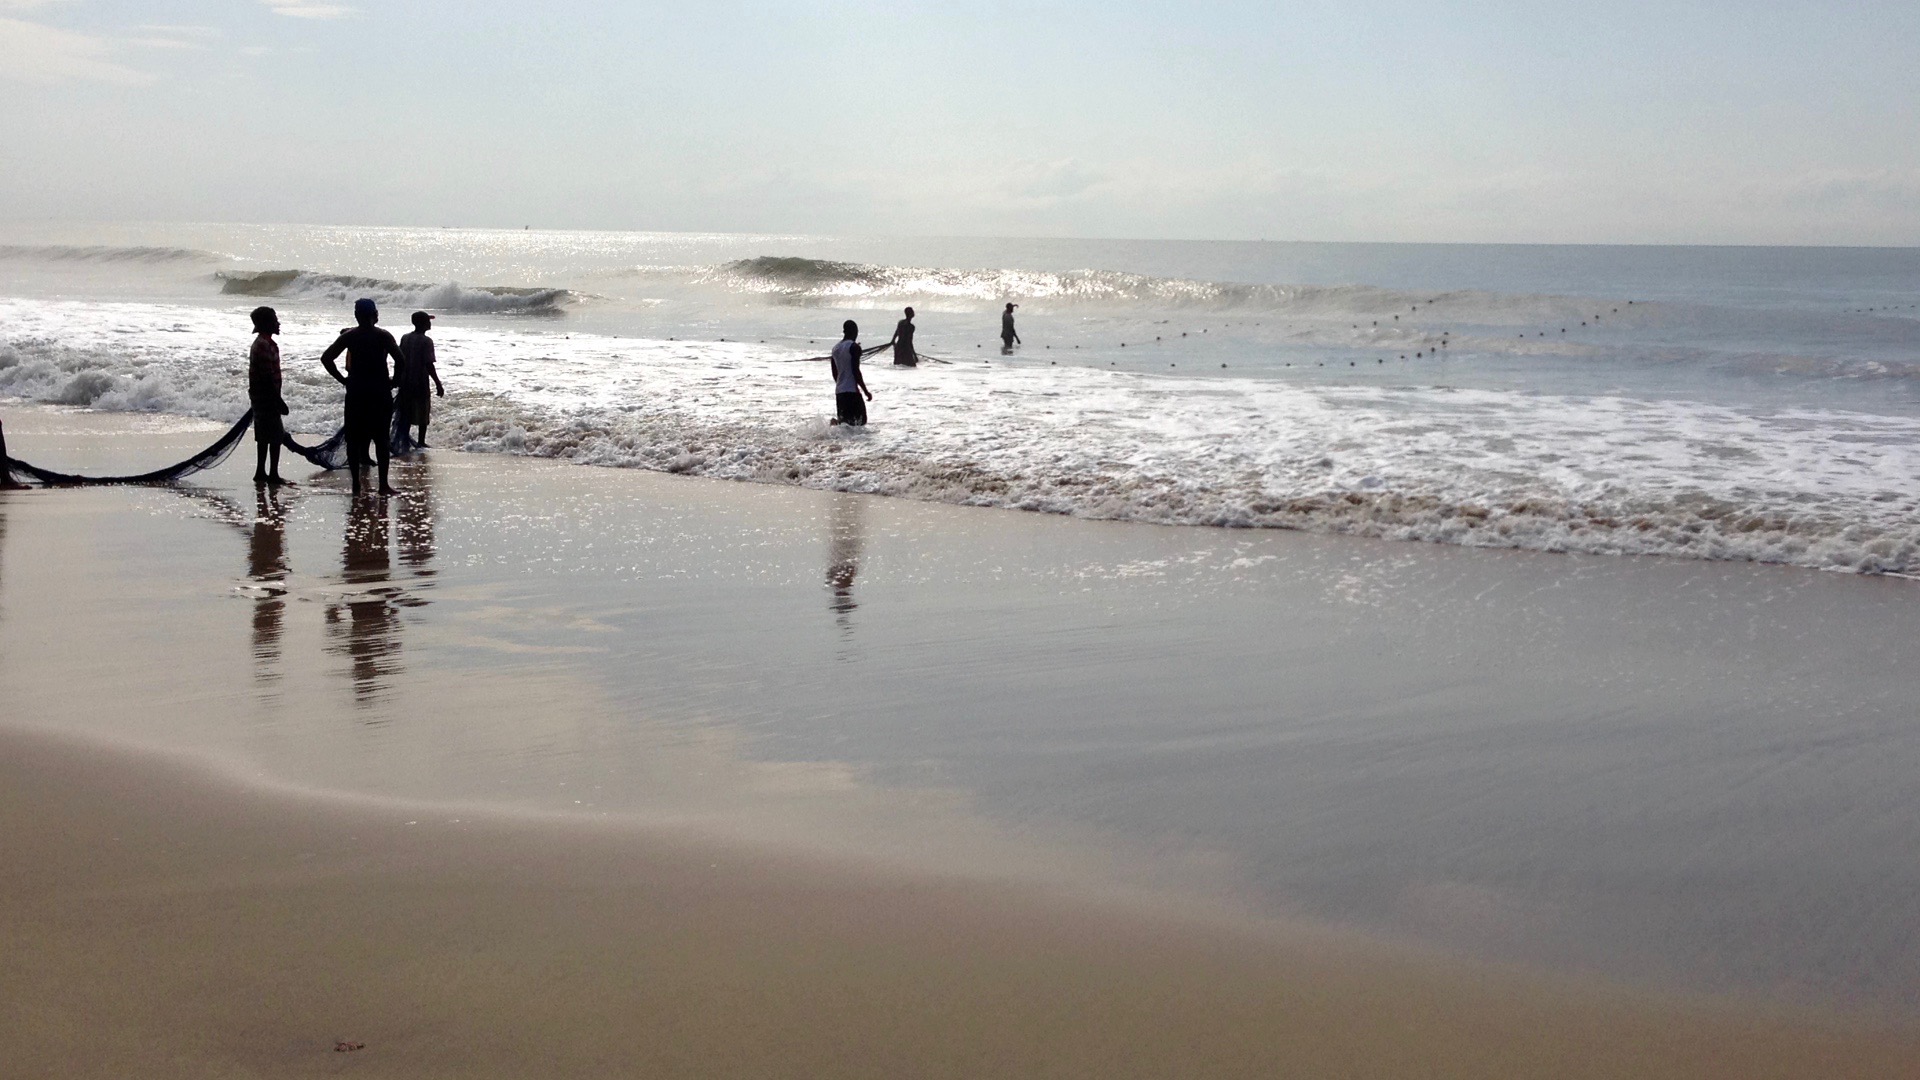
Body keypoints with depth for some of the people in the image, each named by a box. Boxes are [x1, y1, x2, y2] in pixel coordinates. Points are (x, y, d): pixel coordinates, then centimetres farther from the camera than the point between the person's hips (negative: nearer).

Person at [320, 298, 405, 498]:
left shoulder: (348, 337, 1)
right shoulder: (383, 336, -5)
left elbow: (326, 358, -4)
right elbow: (401, 361, -14)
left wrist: (342, 379, 2)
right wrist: (393, 381, -1)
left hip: (356, 391, 1)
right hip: (380, 392, -1)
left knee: (354, 439, 6)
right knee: (381, 439, 5)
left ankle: (356, 485, 5)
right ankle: (383, 485, 4)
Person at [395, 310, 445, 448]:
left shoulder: (405, 338, 4)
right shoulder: (426, 341, -14)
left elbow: (399, 360, 8)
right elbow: (429, 365, -18)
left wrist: (397, 379, 18)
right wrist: (438, 384, -14)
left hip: (405, 382, 6)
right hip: (420, 382, -6)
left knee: (405, 413, 12)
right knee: (423, 414, 7)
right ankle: (421, 442, 10)